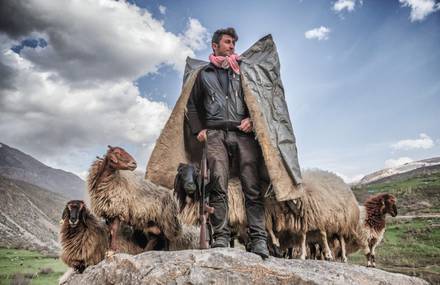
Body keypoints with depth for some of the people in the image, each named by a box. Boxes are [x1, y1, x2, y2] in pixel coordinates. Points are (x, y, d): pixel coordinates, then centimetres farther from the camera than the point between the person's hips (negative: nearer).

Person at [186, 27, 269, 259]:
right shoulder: (204, 74, 22)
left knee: (252, 186, -10)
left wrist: (251, 119, 0)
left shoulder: (242, 71, 22)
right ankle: (220, 237, -10)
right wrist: (198, 130, 7)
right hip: (215, 134, 0)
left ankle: (258, 239, -9)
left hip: (243, 133, 0)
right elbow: (192, 105, 21)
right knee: (218, 185, -13)